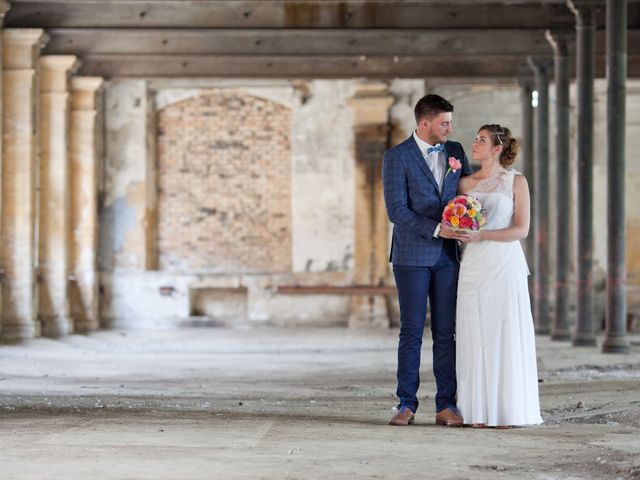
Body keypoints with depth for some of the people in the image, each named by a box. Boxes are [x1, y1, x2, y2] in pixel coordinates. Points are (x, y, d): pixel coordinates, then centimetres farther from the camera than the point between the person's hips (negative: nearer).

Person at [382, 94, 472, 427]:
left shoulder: (455, 151, 9)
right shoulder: (397, 157, -6)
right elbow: (396, 210, -12)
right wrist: (437, 230, -18)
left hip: (447, 255, 4)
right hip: (412, 255, -4)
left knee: (446, 332, 3)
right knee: (411, 331, -1)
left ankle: (446, 405, 5)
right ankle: (407, 405, 5)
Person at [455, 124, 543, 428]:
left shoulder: (516, 182, 0)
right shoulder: (466, 183, 12)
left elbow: (522, 230, -6)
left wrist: (481, 235, -14)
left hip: (505, 265, -4)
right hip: (473, 266, 4)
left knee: (504, 333, -3)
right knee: (475, 336, 1)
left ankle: (506, 408, 3)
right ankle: (479, 411, 4)